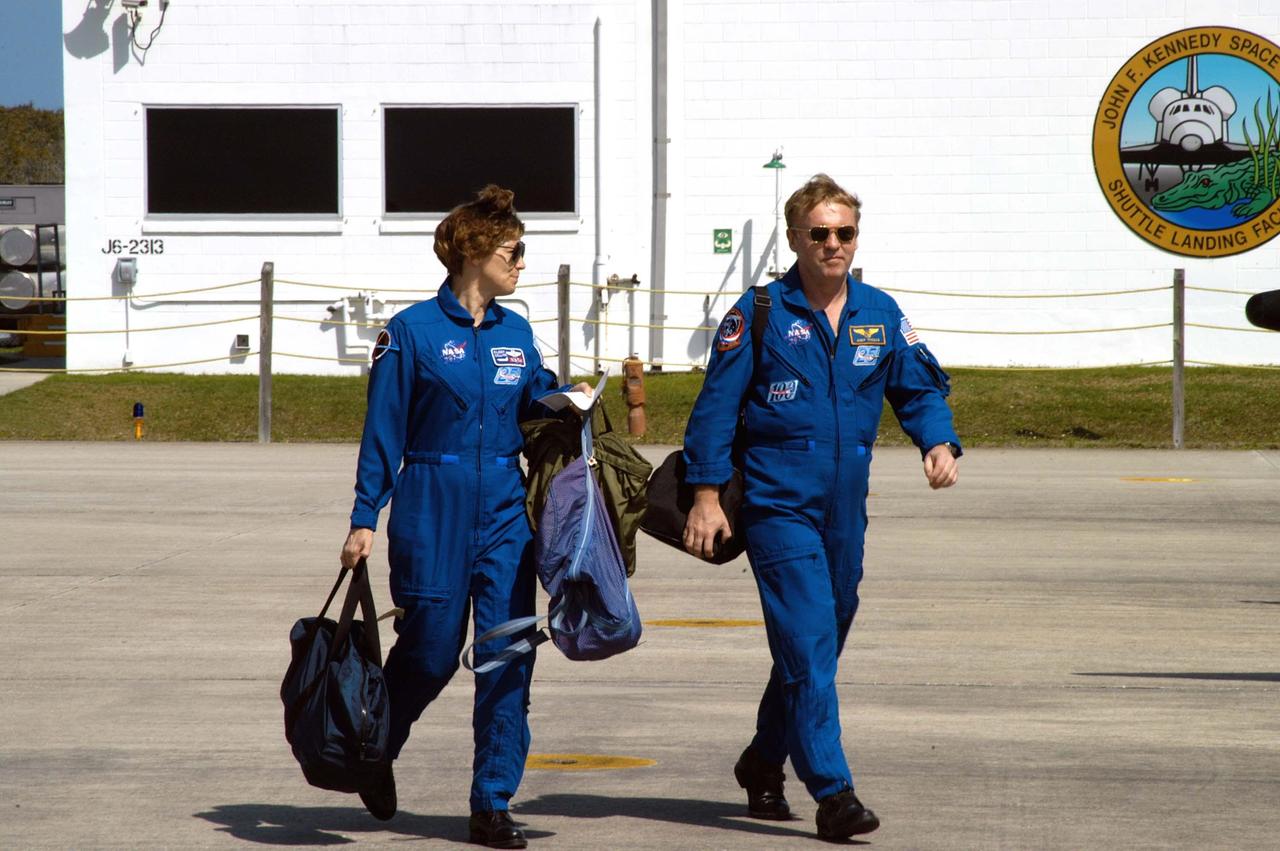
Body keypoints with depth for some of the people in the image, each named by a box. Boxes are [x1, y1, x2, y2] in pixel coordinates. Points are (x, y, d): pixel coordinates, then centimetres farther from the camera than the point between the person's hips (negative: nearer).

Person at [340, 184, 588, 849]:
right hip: (432, 512, -4)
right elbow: (384, 430, -3)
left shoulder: (515, 333, 10)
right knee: (431, 650, 2)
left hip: (505, 512, 4)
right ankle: (374, 753, 32)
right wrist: (365, 519, -6)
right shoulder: (413, 331, -4)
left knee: (508, 656, -4)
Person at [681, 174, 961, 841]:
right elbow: (716, 405, -4)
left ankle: (764, 762, 34)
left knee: (820, 644, 14)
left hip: (845, 509, 5)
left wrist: (939, 442, -5)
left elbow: (920, 387, 16)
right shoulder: (760, 313, -5)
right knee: (807, 643, -14)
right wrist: (706, 496, -8)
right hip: (778, 504, -5)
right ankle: (832, 792, -15)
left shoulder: (880, 315, 8)